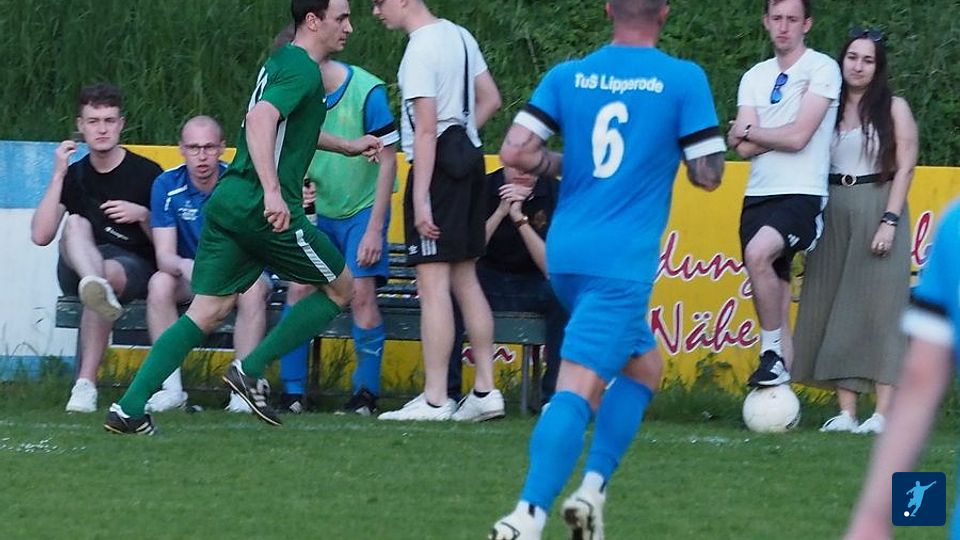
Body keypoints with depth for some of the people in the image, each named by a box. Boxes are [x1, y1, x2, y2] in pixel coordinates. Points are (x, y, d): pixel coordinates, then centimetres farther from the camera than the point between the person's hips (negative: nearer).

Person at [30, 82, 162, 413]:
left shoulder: (146, 173, 6)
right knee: (76, 223, -28)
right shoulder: (74, 176, 13)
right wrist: (58, 176, -5)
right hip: (76, 270, 3)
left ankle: (85, 384, -44)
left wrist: (143, 215, -13)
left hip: (134, 266, -3)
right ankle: (96, 287, -64)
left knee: (109, 273, -38)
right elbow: (41, 236, -1)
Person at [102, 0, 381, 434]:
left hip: (228, 200, 9)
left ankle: (128, 409, -4)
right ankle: (251, 371, 3)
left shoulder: (281, 62, 22)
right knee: (340, 287, 8)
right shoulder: (304, 70, -9)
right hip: (264, 208, -9)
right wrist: (272, 191, -34)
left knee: (206, 313, 6)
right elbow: (260, 119, -25)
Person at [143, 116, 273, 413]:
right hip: (188, 277, 2)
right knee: (159, 283, -29)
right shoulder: (167, 185, -9)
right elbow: (164, 254, -17)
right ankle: (170, 387, -27)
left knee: (252, 286, -34)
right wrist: (185, 266, -40)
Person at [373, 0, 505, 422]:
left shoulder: (420, 50, -15)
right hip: (468, 161, 9)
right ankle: (485, 391, 13)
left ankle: (434, 400, -9)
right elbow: (491, 99, 17)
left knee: (433, 281, -8)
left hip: (437, 167, -9)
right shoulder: (459, 36, 11)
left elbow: (426, 128, -20)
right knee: (465, 279, 13)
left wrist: (421, 198, -21)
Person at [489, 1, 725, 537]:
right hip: (622, 263, -6)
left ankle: (592, 491, 12)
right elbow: (708, 173, -2)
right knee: (578, 388, -12)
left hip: (565, 256, 6)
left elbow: (515, 152, 0)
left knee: (644, 365, 23)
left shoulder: (568, 75, 8)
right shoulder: (684, 79, -3)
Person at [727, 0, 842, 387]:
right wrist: (782, 133, -6)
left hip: (801, 194, -6)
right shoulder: (755, 78, 13)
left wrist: (748, 131, 1)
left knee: (758, 253, -32)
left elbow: (798, 137, -12)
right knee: (776, 302, 6)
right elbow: (746, 150, 4)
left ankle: (773, 353, -20)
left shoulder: (822, 69, -4)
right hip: (758, 195, 6)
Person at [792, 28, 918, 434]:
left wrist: (889, 221, -14)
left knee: (879, 309, -8)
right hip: (833, 214, 4)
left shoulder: (894, 109, 1)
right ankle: (846, 411, 1)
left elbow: (905, 167, -5)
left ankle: (883, 413, -11)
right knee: (836, 309, 0)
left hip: (877, 208, -4)